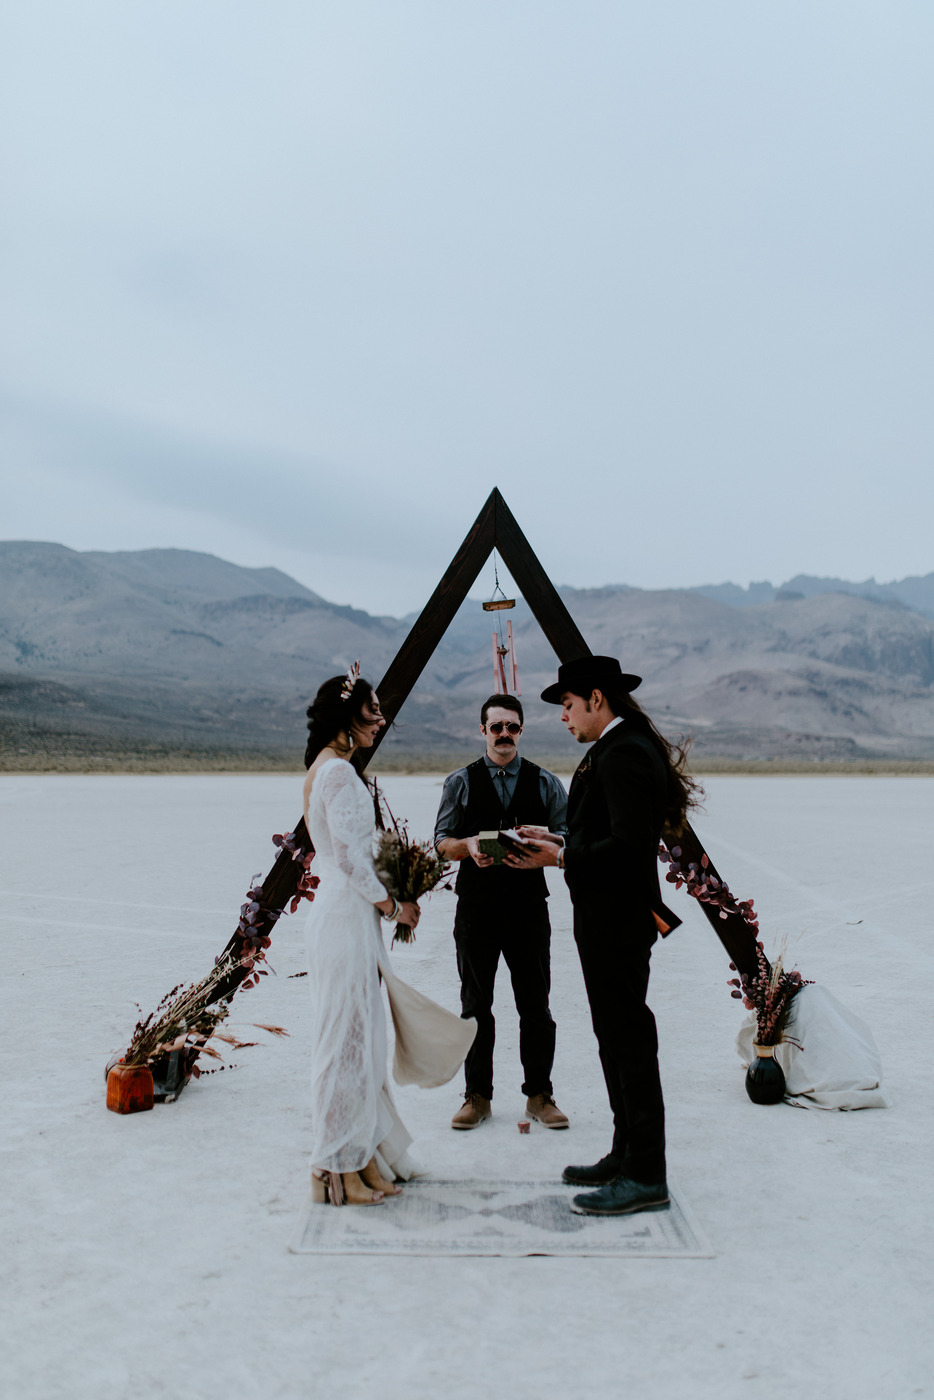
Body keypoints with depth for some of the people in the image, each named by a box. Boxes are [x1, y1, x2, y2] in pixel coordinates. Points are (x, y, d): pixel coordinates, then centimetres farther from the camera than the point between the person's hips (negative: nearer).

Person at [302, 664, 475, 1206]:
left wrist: (389, 899, 14)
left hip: (349, 914, 10)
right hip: (348, 920, -10)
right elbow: (350, 857, -19)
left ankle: (363, 1157, 26)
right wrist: (393, 906, -7)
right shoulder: (338, 770, -16)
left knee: (359, 1037, 15)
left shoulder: (329, 768, 15)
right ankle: (341, 1166, 10)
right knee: (349, 1037, -1)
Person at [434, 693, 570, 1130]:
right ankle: (477, 1096, 19)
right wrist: (468, 846, -16)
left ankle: (539, 1095, 18)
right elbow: (441, 842, 5)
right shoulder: (461, 782, 7)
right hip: (476, 907, 0)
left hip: (529, 905, 0)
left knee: (535, 1005, 4)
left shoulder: (546, 783, 7)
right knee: (476, 1004, 7)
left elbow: (568, 840, 5)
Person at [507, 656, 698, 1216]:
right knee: (617, 1039, 18)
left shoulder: (623, 755, -19)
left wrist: (561, 857, -19)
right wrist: (557, 838, 13)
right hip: (611, 918, 11)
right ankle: (627, 1156, 30)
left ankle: (646, 1177, 9)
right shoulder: (619, 749, 14)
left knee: (630, 1042, -2)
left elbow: (629, 845, -25)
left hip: (617, 921, -11)